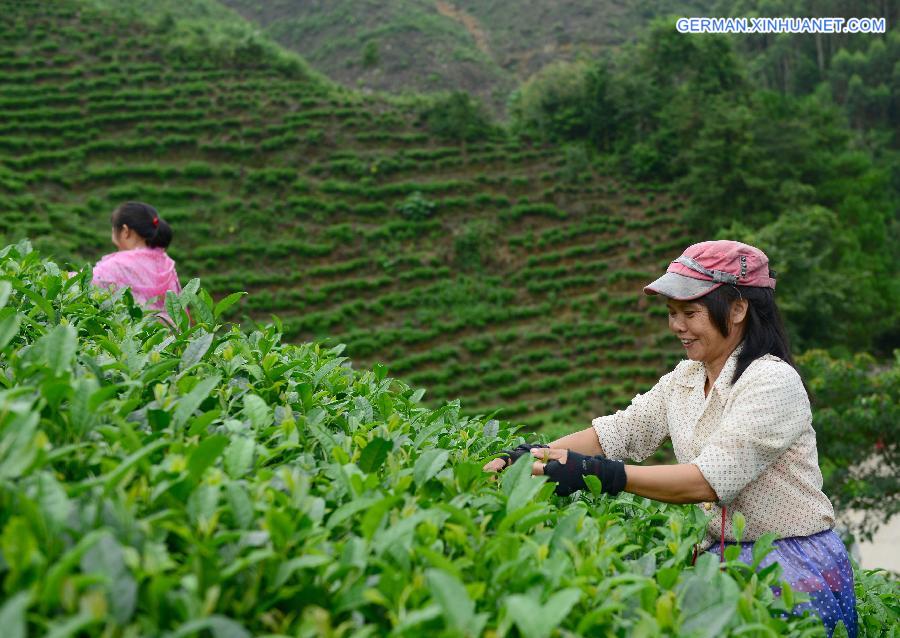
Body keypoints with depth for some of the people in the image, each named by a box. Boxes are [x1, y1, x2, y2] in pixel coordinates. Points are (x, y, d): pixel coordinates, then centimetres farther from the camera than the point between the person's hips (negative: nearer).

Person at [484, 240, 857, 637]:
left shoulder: (773, 382, -17)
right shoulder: (686, 378, 8)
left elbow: (709, 481, -26)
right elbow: (619, 431, 1)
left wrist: (598, 473, -34)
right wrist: (534, 454, -15)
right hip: (721, 557, 7)